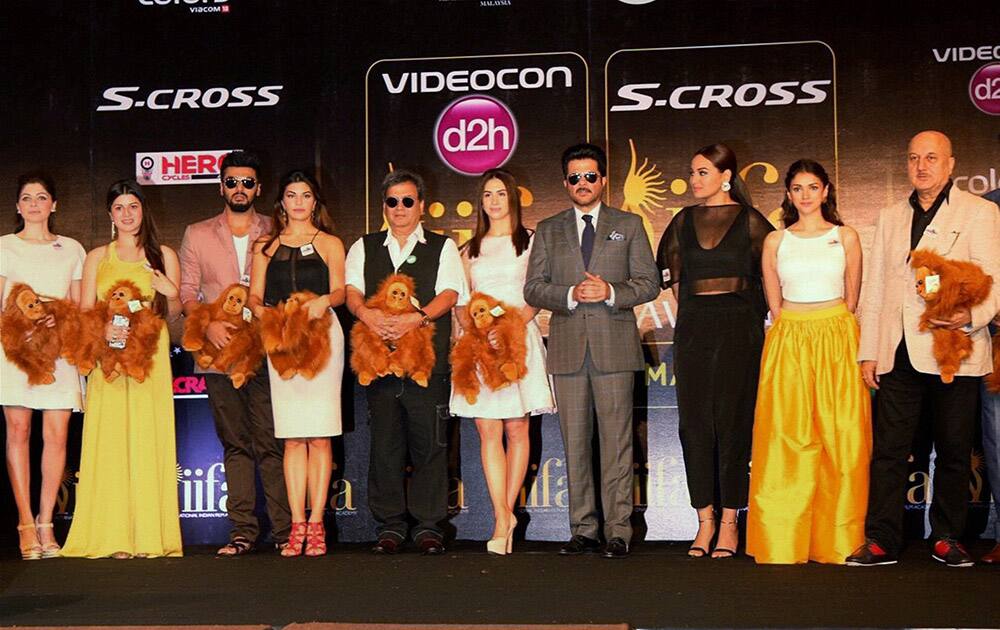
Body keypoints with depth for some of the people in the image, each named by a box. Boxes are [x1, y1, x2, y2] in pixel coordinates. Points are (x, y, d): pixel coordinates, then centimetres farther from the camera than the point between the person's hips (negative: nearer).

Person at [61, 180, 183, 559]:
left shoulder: (163, 256, 13)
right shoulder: (97, 258, 15)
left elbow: (173, 315, 13)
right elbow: (84, 312, 9)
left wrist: (172, 295, -9)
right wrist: (103, 329, -11)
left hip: (151, 357, -1)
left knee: (148, 439, -5)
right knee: (110, 440, -6)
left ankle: (149, 535, -3)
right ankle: (114, 537, -4)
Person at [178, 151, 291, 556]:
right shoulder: (197, 235, 14)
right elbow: (187, 290, 9)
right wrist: (207, 324, -9)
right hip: (219, 351, 2)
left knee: (271, 441, -7)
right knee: (234, 443, 4)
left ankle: (284, 529, -3)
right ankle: (242, 530, 7)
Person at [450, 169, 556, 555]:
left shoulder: (530, 243, 8)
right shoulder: (470, 250, 19)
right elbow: (461, 301, 16)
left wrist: (519, 318, -16)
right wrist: (468, 319, -6)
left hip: (518, 339, -2)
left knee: (516, 428, -1)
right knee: (488, 432, -6)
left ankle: (505, 512, 8)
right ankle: (503, 520, -8)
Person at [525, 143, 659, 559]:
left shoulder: (628, 225, 11)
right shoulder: (548, 230, 15)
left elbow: (649, 283, 5)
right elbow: (533, 288, 7)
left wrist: (611, 292, -12)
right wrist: (570, 295, -11)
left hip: (614, 344, -2)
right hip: (567, 348, 2)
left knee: (616, 440, -4)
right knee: (575, 442, 3)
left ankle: (618, 531, 1)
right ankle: (583, 530, 10)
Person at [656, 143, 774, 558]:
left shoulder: (749, 220, 0)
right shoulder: (684, 220, 11)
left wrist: (752, 318, 3)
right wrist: (689, 312, 13)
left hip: (737, 328, -4)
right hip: (692, 328, 4)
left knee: (733, 421, -2)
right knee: (694, 422, 2)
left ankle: (729, 522, 4)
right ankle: (705, 520, 9)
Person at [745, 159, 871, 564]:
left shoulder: (846, 237, 6)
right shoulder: (775, 241, 8)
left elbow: (851, 300, 10)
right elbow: (775, 304, 12)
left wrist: (828, 331, 6)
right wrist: (799, 333, 5)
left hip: (837, 343, 0)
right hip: (789, 344, 0)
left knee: (840, 438, -1)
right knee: (786, 440, -3)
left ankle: (837, 540, 8)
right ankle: (782, 542, 3)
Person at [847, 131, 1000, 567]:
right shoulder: (890, 218, 18)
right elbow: (874, 290, 18)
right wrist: (868, 352, 11)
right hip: (898, 353, 3)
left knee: (953, 450, 4)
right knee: (889, 449, 0)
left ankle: (946, 539, 16)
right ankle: (881, 540, 4)